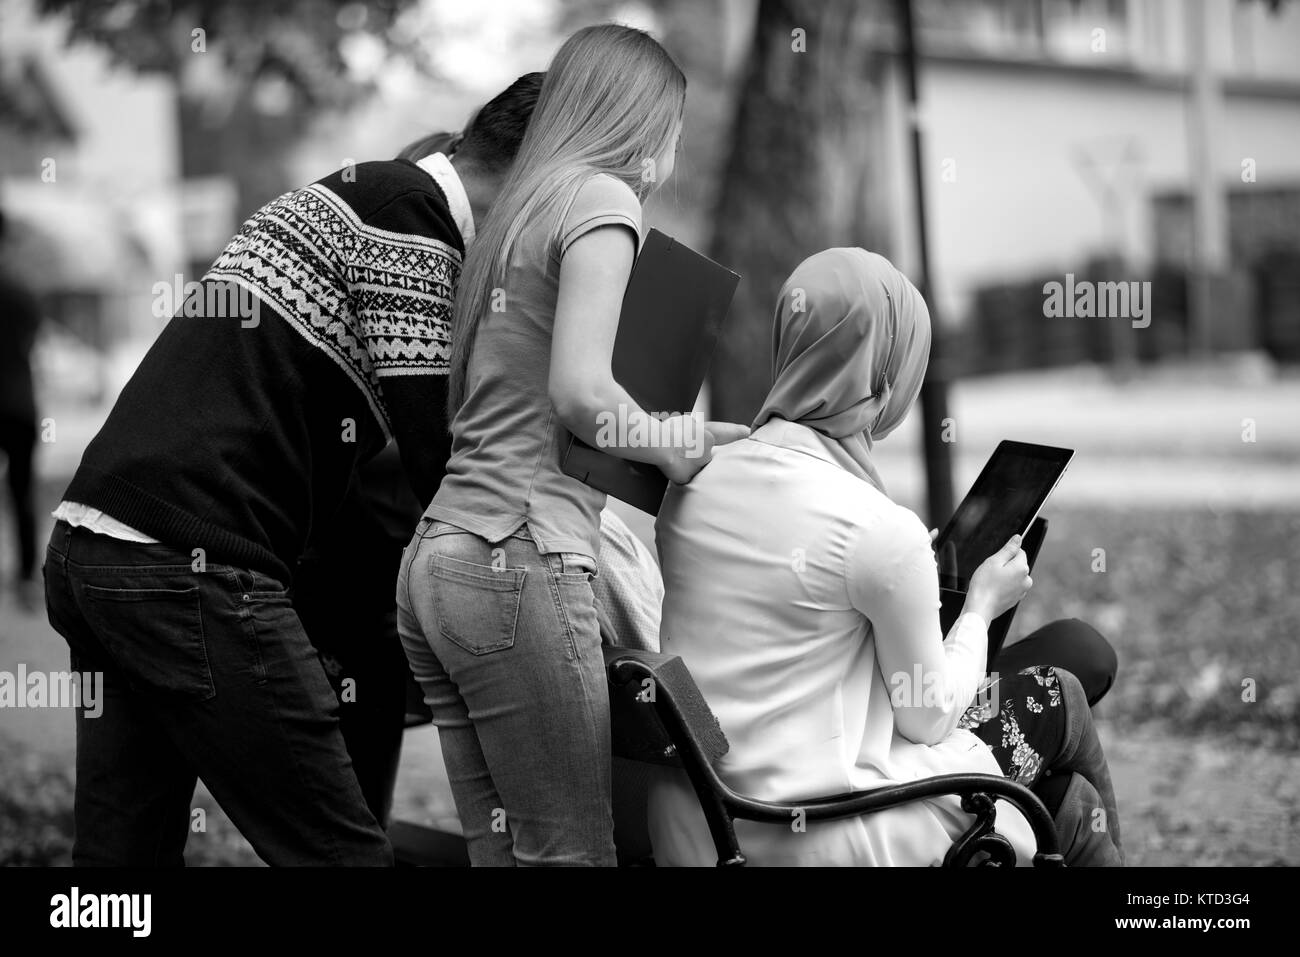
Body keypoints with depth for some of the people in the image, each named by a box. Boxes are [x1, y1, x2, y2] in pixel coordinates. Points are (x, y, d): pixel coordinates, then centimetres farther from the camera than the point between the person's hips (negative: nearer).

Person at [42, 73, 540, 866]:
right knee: (338, 848, -6)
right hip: (190, 564, -10)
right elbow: (442, 463, -9)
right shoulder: (412, 220, -5)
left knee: (127, 845, 13)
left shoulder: (347, 194, 24)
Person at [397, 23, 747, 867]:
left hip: (436, 561, 9)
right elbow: (580, 391, -16)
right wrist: (679, 453, 1)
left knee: (503, 849, 8)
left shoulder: (516, 211, 22)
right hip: (519, 561, -9)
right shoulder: (602, 198, -3)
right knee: (572, 851, -6)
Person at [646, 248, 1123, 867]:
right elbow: (929, 717, -9)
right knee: (1059, 700, 19)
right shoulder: (882, 530, -20)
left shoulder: (691, 486, 0)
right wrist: (981, 606, 9)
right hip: (823, 843, -7)